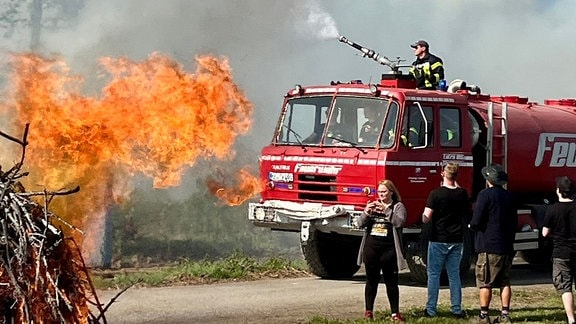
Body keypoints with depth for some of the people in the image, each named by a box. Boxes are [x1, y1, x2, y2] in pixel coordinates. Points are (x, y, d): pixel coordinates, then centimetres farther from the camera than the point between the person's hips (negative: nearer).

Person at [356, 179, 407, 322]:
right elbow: (361, 224, 6)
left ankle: (395, 313, 6)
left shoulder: (398, 206, 3)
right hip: (371, 249, 3)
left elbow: (399, 222, -15)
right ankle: (368, 311, 15)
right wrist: (366, 212, -12)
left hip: (389, 250, -3)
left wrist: (386, 210, -22)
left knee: (391, 282, 1)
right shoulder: (373, 205, 14)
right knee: (371, 281, 9)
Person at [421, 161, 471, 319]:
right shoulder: (462, 194, -1)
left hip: (438, 239, -4)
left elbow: (426, 218, -16)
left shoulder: (436, 193, -13)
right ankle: (457, 309, 10)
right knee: (454, 275, 11)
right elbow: (468, 213, 19)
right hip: (457, 240, 4)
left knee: (433, 274, 4)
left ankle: (431, 309, 3)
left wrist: (424, 216, 8)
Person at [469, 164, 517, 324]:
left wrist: (471, 226, 5)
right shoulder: (508, 196, 11)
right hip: (507, 246, 7)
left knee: (485, 283, -1)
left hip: (489, 246, -7)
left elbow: (476, 222, -17)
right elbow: (514, 222, 17)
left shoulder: (485, 195, -11)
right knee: (504, 281, 11)